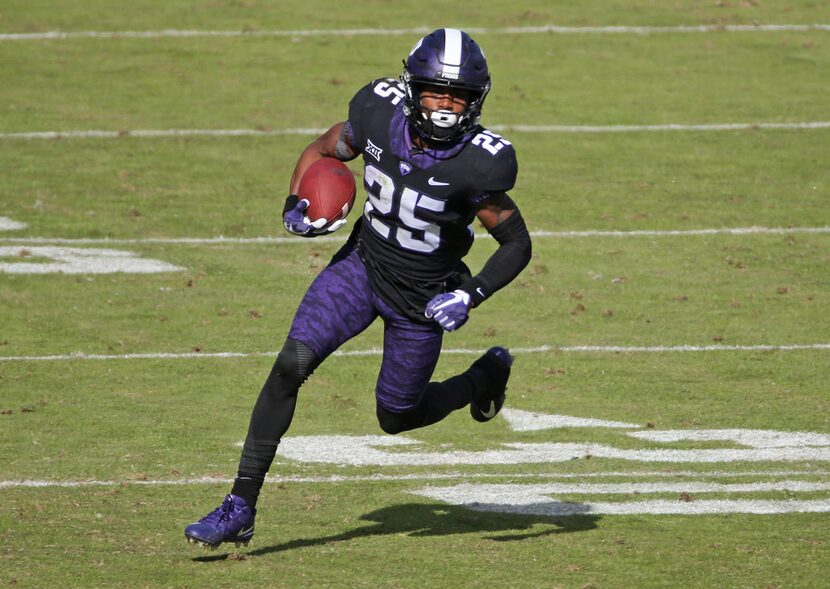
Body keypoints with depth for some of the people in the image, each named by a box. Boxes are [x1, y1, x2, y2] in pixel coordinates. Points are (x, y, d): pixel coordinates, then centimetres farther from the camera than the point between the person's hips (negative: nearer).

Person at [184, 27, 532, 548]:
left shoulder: (478, 163, -26)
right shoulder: (379, 115, -17)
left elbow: (518, 243, -14)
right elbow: (322, 152, 3)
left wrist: (471, 297, -28)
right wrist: (296, 206, -15)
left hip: (420, 300, -2)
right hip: (362, 265, 2)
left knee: (397, 418, 12)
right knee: (291, 365, -16)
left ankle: (487, 374, 42)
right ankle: (241, 508, -11)